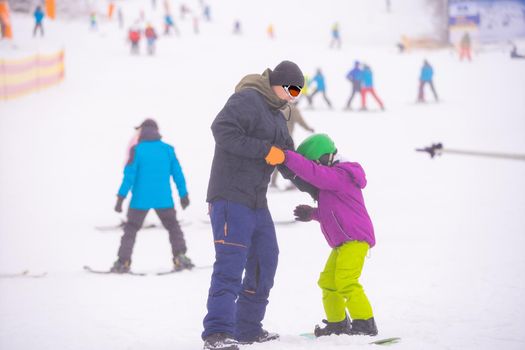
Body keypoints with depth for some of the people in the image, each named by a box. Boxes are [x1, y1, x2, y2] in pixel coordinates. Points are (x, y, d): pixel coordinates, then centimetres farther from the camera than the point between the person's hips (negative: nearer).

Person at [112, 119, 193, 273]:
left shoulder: (136, 150, -7)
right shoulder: (168, 149, 1)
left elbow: (129, 175, -10)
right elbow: (178, 174, 6)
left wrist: (121, 197, -6)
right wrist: (183, 195, 15)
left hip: (140, 200, -2)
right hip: (164, 200, 2)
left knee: (130, 229, 9)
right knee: (173, 227, 16)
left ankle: (123, 262, 3)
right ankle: (180, 256, 4)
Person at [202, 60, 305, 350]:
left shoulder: (277, 117, 21)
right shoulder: (248, 100, -11)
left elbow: (289, 158, 30)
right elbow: (222, 129, -25)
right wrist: (265, 150, -24)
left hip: (256, 201, 10)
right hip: (230, 197, -10)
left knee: (265, 261, 14)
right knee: (231, 261, -18)